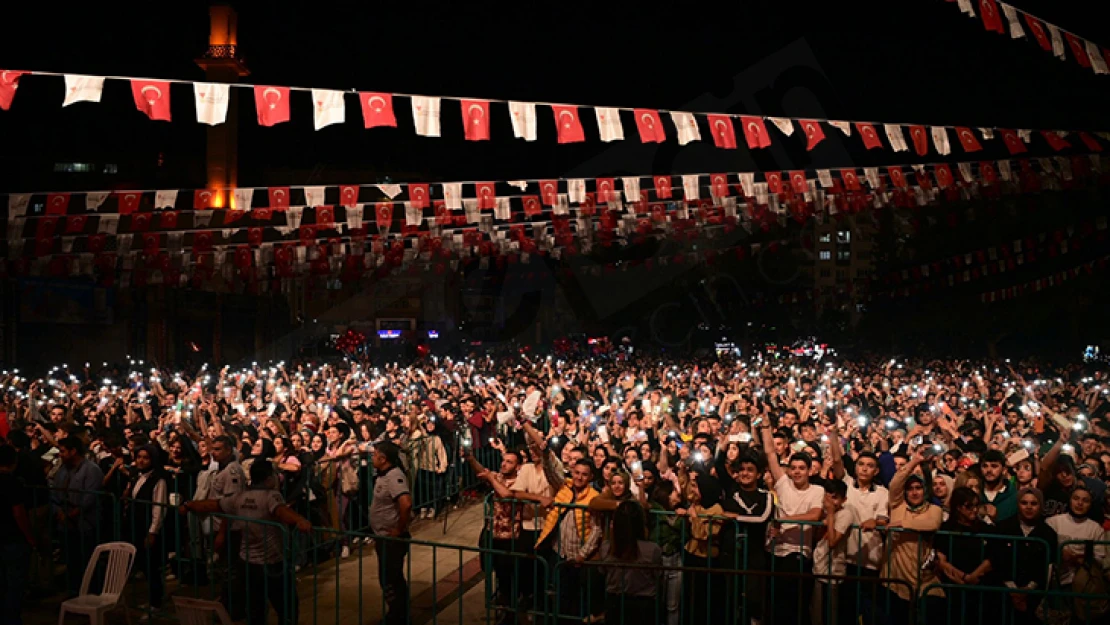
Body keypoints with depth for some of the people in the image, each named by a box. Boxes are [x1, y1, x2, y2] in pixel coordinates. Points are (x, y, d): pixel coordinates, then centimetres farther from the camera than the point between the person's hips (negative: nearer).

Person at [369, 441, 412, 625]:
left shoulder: (394, 476, -23)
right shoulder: (384, 475, 8)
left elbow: (406, 504, -36)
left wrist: (399, 530, -24)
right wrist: (378, 535, 16)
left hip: (392, 539, -10)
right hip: (385, 538, 10)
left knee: (391, 581, -1)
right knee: (389, 579, 19)